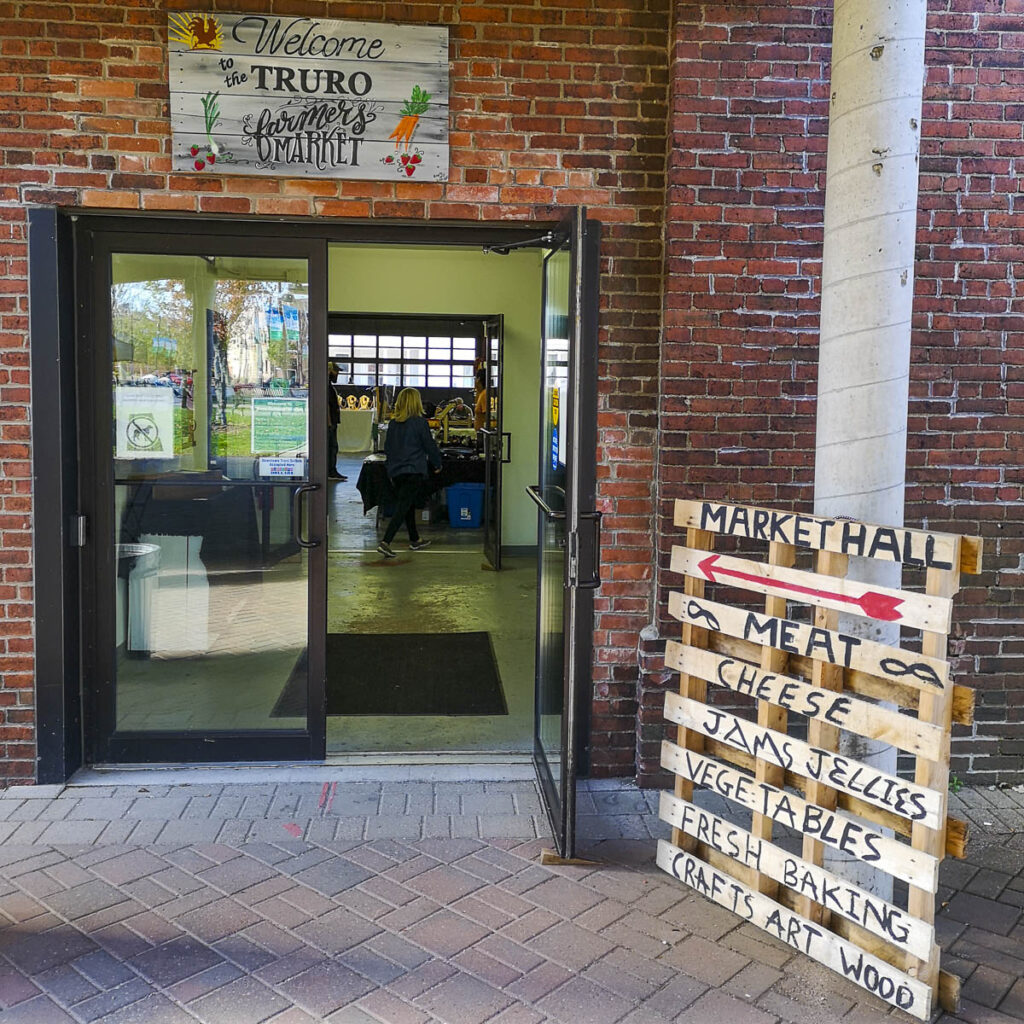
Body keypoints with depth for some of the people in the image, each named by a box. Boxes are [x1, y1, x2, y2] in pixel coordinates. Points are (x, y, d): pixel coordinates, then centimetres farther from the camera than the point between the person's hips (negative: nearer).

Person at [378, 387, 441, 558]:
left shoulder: (393, 423, 5)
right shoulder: (419, 422, -11)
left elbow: (387, 447, 13)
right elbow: (430, 445, -5)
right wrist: (436, 465, 10)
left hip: (395, 471, 6)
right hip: (414, 471, -6)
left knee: (409, 506, 20)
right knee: (403, 508, -7)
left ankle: (415, 540, 31)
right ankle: (385, 542, -17)